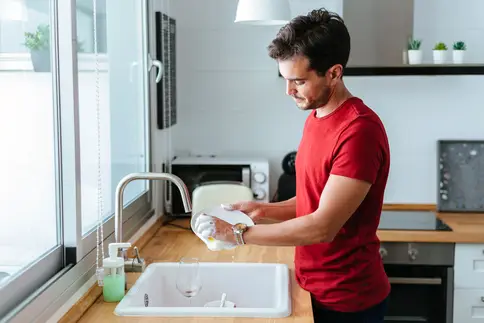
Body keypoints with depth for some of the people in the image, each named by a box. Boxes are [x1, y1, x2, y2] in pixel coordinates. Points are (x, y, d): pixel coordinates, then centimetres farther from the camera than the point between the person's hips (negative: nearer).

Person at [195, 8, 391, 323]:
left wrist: (241, 233, -19)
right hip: (317, 289, 8)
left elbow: (322, 226, -26)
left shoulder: (360, 130, -23)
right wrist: (263, 209, -2)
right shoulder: (316, 118, 6)